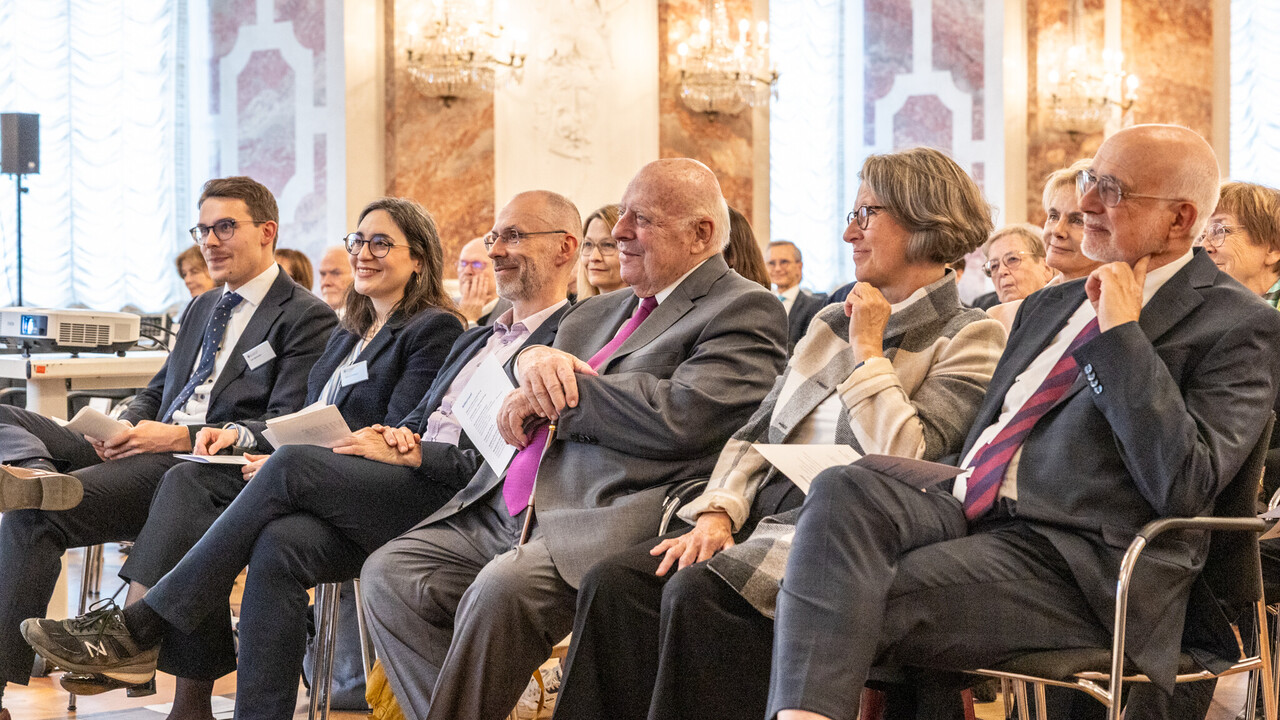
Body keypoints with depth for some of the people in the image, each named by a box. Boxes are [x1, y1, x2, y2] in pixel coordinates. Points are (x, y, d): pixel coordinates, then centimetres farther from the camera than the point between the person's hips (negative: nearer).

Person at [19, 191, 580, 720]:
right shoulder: (476, 338, 31)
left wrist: (410, 454, -12)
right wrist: (395, 434, 3)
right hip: (406, 484, 8)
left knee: (292, 464, -22)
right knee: (280, 544, -23)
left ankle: (148, 623, -14)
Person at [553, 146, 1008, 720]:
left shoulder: (969, 337, 1)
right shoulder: (833, 321, 22)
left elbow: (902, 459, -13)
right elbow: (756, 432, 18)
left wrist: (868, 350, -5)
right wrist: (717, 513, 0)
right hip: (763, 511, 7)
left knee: (698, 592, -33)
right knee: (612, 583, -19)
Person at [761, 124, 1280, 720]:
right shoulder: (1051, 306, 25)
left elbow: (1183, 486, -13)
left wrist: (1122, 335, -10)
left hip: (1080, 564, -7)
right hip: (967, 515, 7)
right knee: (843, 489, -26)